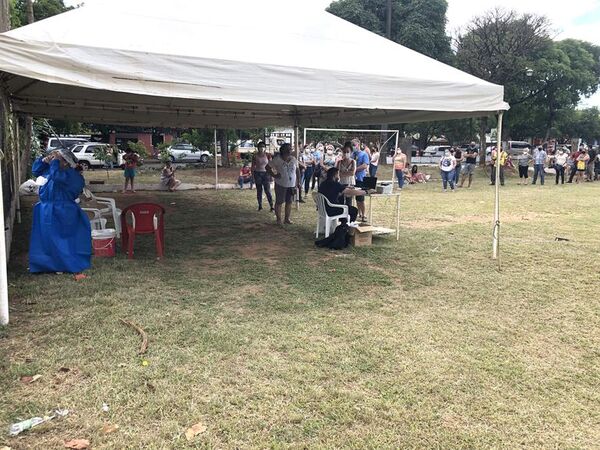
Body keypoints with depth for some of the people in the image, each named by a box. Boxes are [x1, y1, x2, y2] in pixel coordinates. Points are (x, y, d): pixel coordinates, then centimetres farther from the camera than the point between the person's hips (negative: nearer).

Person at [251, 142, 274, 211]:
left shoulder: (267, 155, 0)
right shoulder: (255, 156, 1)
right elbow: (253, 166, 5)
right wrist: (252, 175, 1)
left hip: (266, 173, -1)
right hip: (257, 173, 1)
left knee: (267, 191, -8)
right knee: (259, 191, 7)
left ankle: (271, 207, -8)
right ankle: (260, 206, 16)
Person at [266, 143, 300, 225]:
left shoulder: (294, 159, 5)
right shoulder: (277, 159, -9)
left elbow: (297, 170, 14)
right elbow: (268, 167, -7)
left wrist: (298, 182, 11)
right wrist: (274, 175, -15)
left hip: (292, 185, 4)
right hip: (280, 185, -4)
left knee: (289, 202, 10)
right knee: (279, 202, 2)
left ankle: (287, 218, 21)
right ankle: (279, 219, 11)